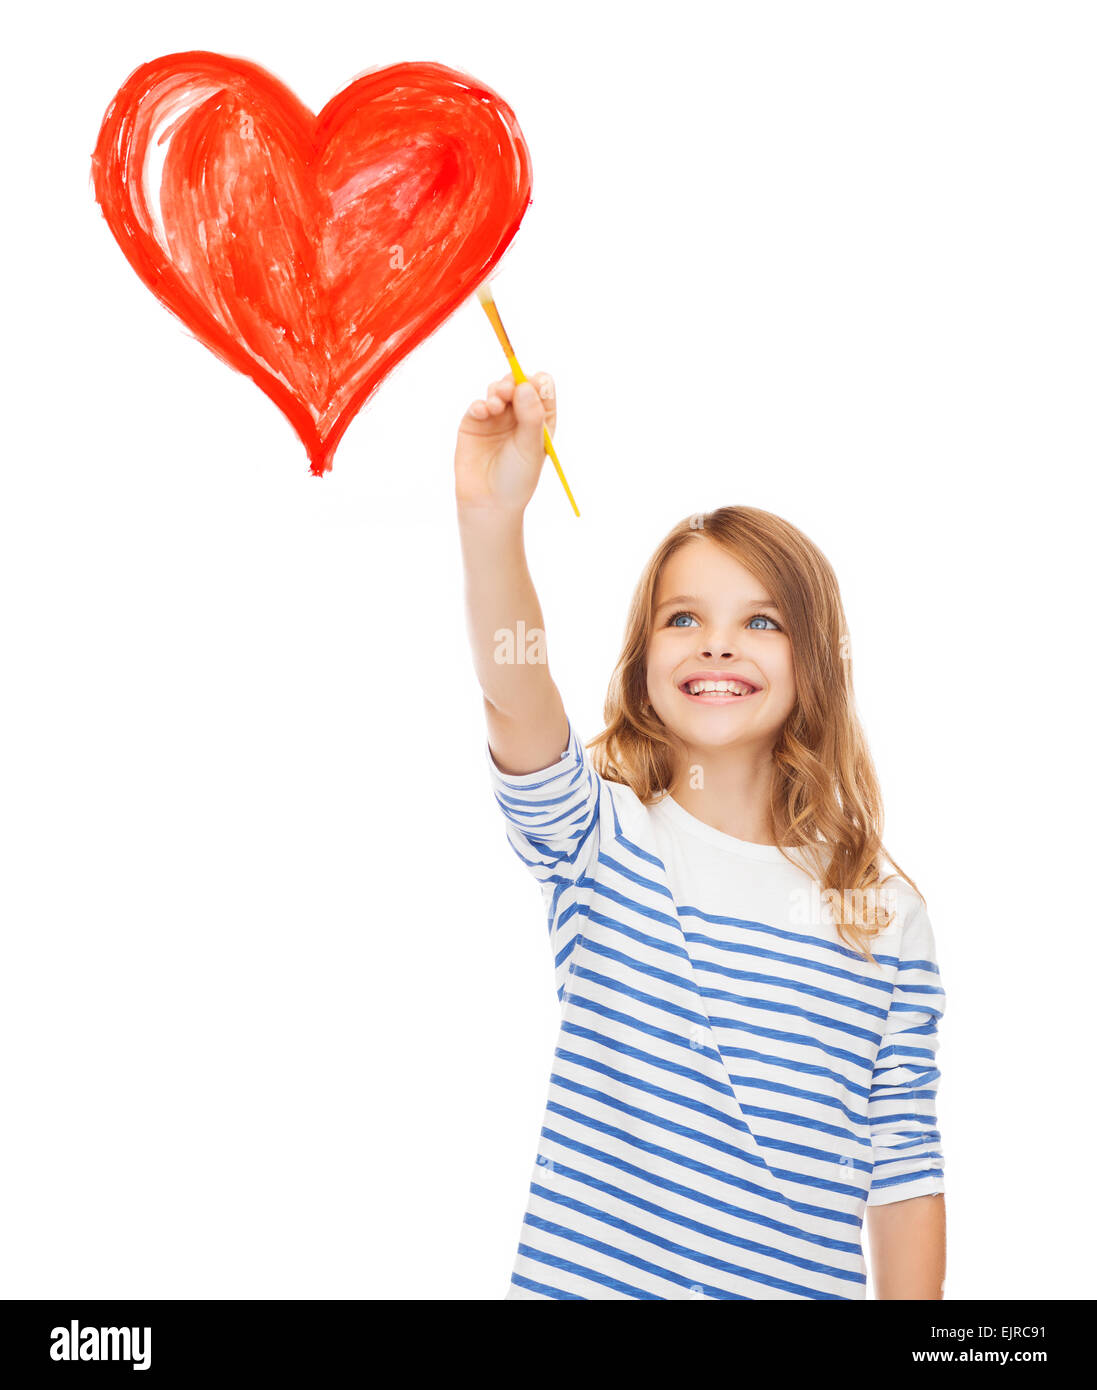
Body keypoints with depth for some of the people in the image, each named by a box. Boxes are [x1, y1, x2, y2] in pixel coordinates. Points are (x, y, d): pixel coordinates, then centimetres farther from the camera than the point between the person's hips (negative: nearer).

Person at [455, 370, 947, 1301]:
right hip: (582, 1276, -1)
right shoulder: (601, 844, -6)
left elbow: (903, 1164, 0)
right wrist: (492, 520, -40)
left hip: (804, 1283, 2)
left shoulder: (884, 914, -1)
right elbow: (518, 704, -26)